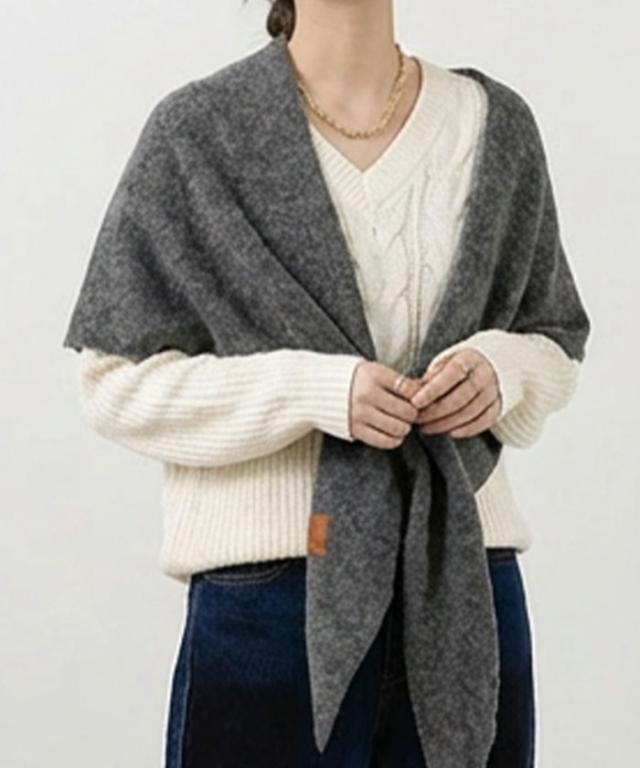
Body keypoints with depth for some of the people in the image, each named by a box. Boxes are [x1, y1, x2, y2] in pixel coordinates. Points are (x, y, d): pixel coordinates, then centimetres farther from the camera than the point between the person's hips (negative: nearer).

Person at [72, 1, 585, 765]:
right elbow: (115, 380, -4)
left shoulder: (489, 121, 7)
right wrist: (314, 390, -18)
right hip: (271, 594, -3)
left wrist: (503, 367, -9)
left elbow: (555, 349, 15)